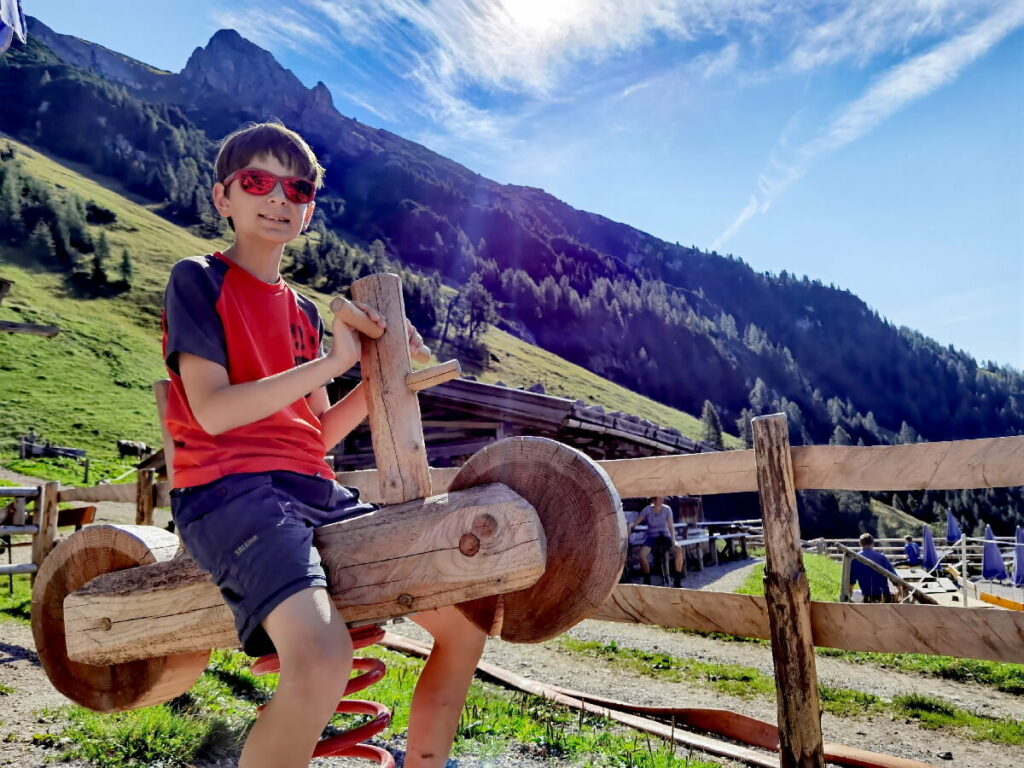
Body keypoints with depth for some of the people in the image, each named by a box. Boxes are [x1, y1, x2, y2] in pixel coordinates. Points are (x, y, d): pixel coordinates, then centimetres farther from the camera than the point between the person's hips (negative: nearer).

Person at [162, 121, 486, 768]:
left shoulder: (303, 312, 21)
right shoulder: (198, 279, 3)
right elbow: (212, 411, -11)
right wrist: (333, 360, -9)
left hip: (315, 492, 7)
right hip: (228, 489, -7)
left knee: (466, 624, 3)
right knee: (323, 660, -35)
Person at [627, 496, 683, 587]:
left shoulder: (667, 509, -7)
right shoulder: (647, 510, -8)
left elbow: (671, 527, -11)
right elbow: (635, 522, -8)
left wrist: (673, 542, -25)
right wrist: (630, 527, -31)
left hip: (665, 536, 1)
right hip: (652, 536, -1)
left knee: (679, 549, -29)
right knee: (642, 555, -30)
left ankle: (677, 581, -15)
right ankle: (647, 581, -8)